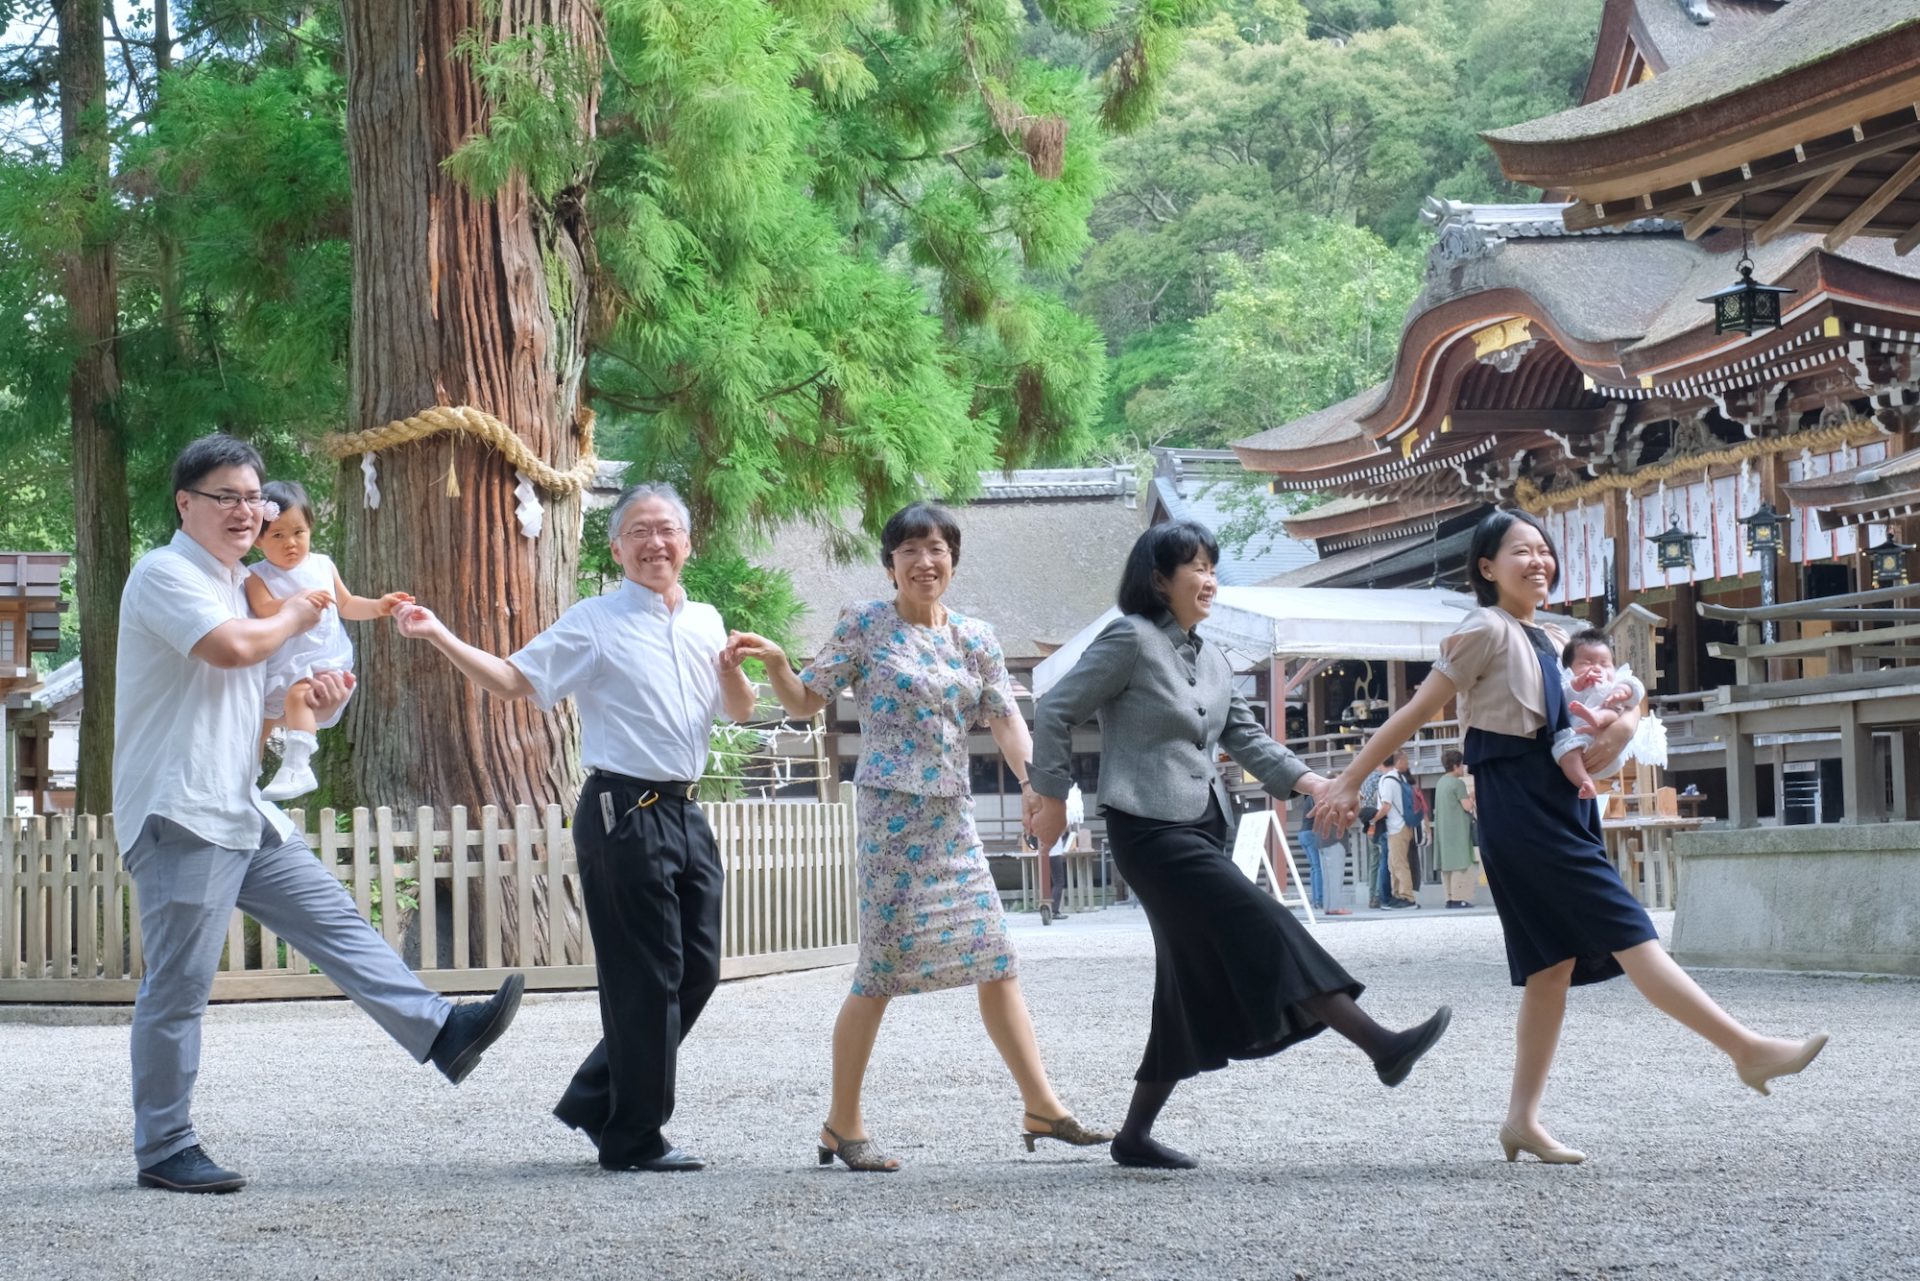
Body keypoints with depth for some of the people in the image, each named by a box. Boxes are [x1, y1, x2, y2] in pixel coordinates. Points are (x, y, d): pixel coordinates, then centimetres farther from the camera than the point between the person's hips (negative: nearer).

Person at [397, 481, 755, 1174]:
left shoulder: (705, 622, 14)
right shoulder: (594, 623, -4)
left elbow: (740, 712, 20)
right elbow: (513, 679, -8)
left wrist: (732, 670, -1)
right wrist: (439, 635, -19)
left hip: (686, 811, 7)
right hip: (624, 812, -7)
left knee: (698, 970, 11)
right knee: (645, 977, -3)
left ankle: (594, 1100, 24)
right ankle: (633, 1139, 8)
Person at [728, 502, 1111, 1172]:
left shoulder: (975, 637, 10)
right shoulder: (865, 624, -2)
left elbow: (1005, 718, 5)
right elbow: (805, 701, 0)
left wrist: (1034, 783, -12)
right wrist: (775, 663, -20)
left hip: (954, 815, 5)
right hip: (892, 812, -5)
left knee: (996, 962, 5)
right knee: (882, 970, -4)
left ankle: (1041, 1107, 11)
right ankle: (842, 1123, 6)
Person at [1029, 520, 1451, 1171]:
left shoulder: (1209, 656, 17)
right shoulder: (1130, 640, -8)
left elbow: (1244, 735, 14)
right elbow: (1056, 711, -7)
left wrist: (1306, 781, 0)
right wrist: (1053, 796, -4)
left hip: (1201, 826, 9)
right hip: (1151, 829, -9)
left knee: (1197, 983, 8)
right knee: (1262, 928, -16)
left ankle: (1135, 1134, 14)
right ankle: (1381, 1047, -21)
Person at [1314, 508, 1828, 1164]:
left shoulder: (1551, 639, 18)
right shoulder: (1487, 631, -6)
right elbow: (1416, 712, -6)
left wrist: (1625, 722, 0)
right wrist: (1349, 782, -7)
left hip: (1561, 807, 9)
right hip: (1519, 808, -9)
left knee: (1555, 962, 5)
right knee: (1627, 933, -11)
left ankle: (1523, 1118, 9)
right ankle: (1748, 1050, -14)